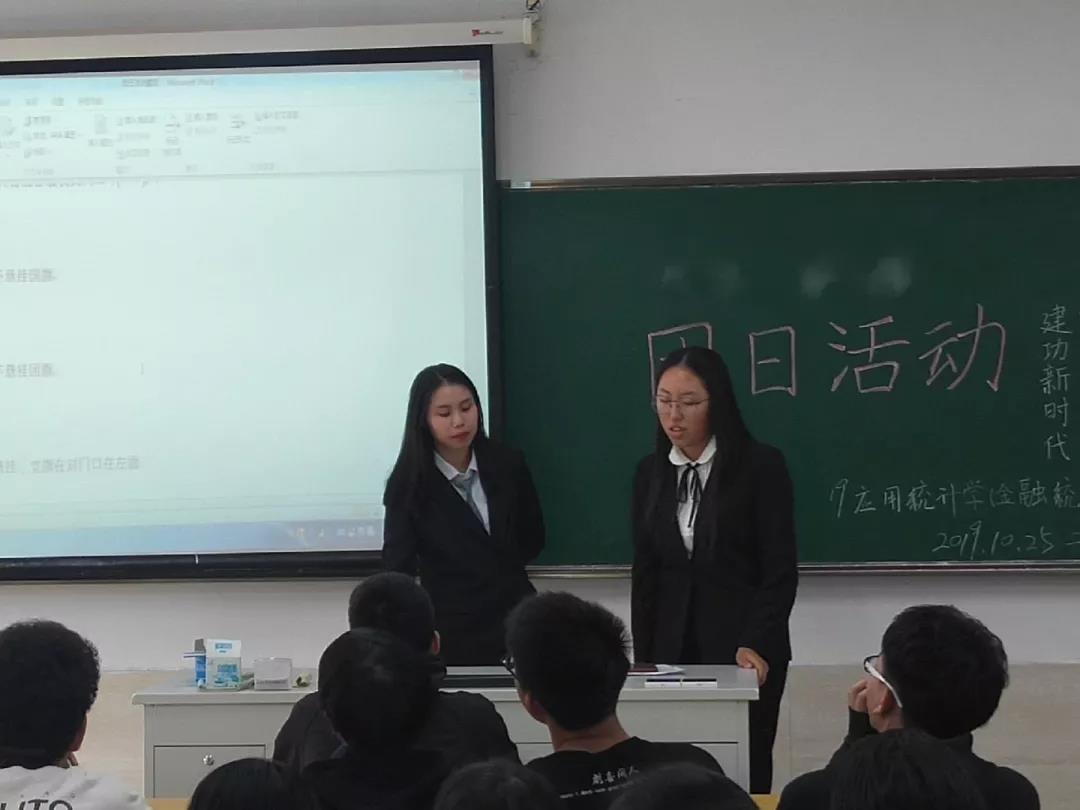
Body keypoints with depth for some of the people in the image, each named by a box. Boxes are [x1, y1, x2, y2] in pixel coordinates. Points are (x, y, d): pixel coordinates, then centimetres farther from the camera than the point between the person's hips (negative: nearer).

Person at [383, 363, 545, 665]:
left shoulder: (508, 465, -1)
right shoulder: (408, 484, -9)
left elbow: (532, 538, 14)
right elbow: (397, 571, -16)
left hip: (516, 618, 3)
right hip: (453, 633, -2)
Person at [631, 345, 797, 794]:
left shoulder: (761, 465, -6)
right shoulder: (650, 472, 8)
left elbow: (780, 570, -7)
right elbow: (645, 572, 11)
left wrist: (756, 646, -15)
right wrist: (644, 657, 6)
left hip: (743, 650, -4)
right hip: (673, 647, 4)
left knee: (742, 774, -3)